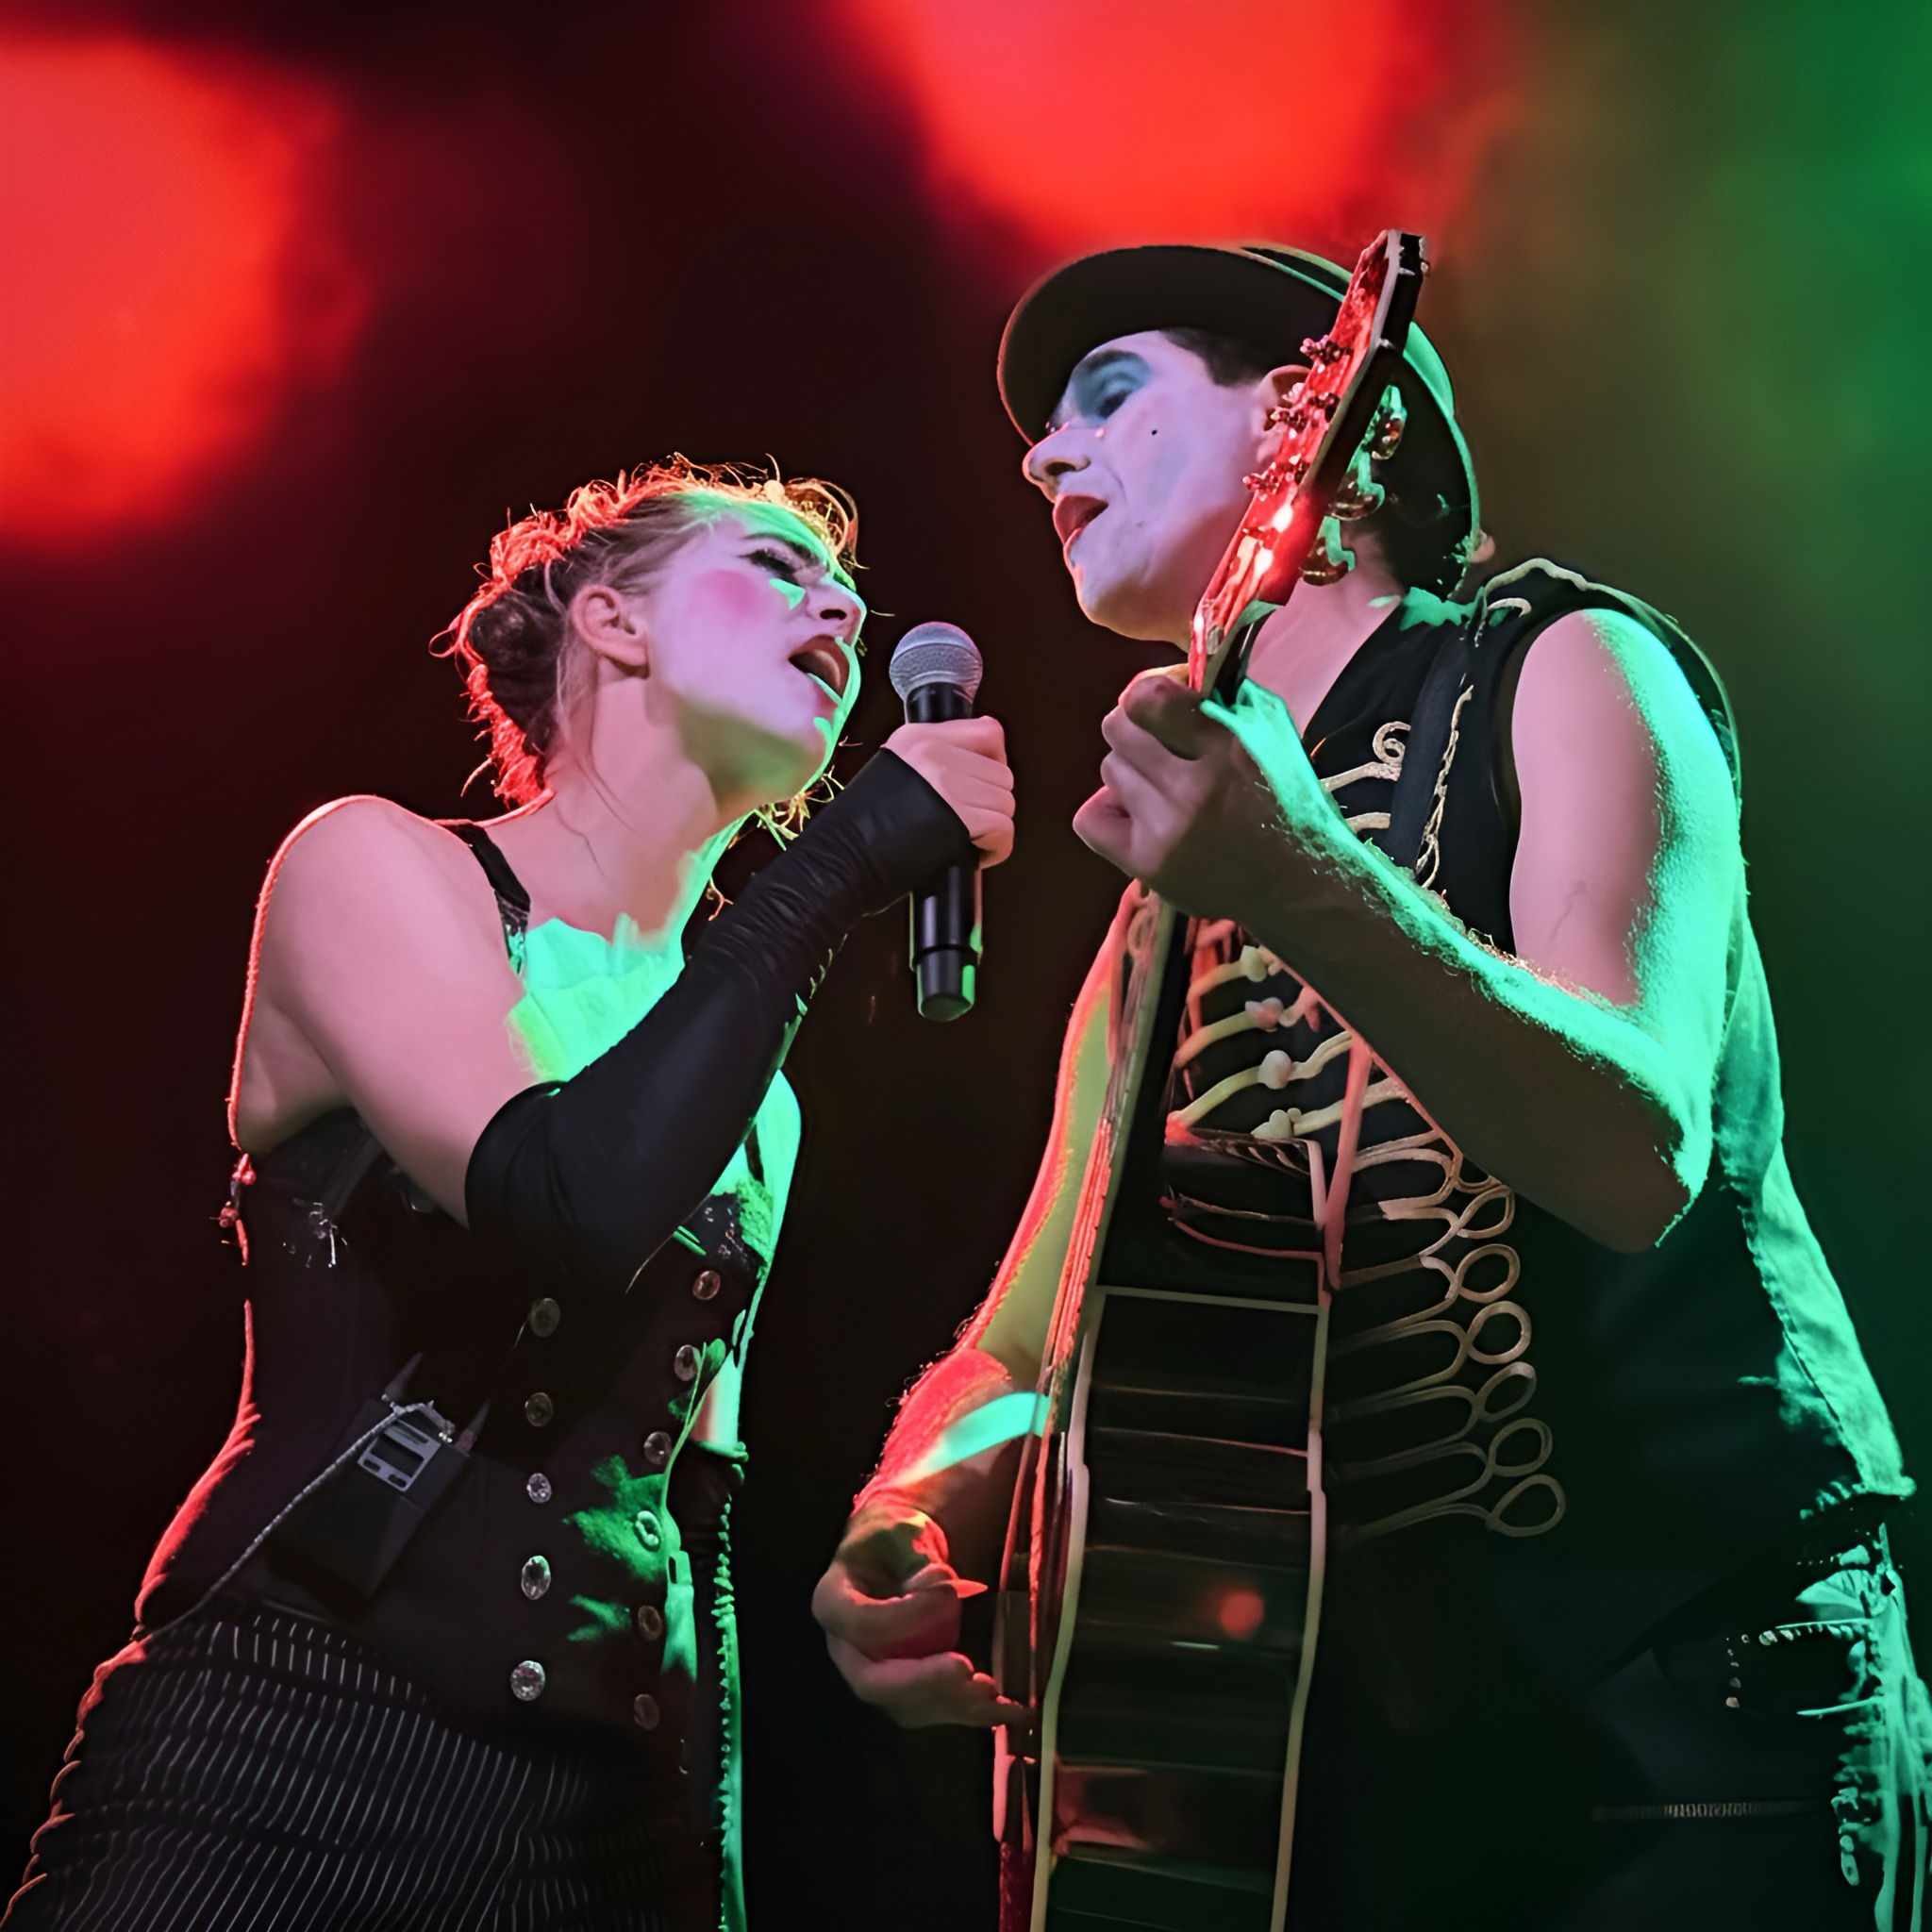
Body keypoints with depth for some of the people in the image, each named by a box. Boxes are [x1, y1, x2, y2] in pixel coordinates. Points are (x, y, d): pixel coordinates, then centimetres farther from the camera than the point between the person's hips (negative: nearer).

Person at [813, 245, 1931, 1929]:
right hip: (1360, 1715, 6)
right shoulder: (1162, 922, 12)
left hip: (1680, 1682, -5)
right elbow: (1020, 1353, 12)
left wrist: (1312, 890, -36)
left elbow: (1644, 1157, -20)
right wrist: (910, 1519, -10)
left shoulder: (1556, 669, -4)